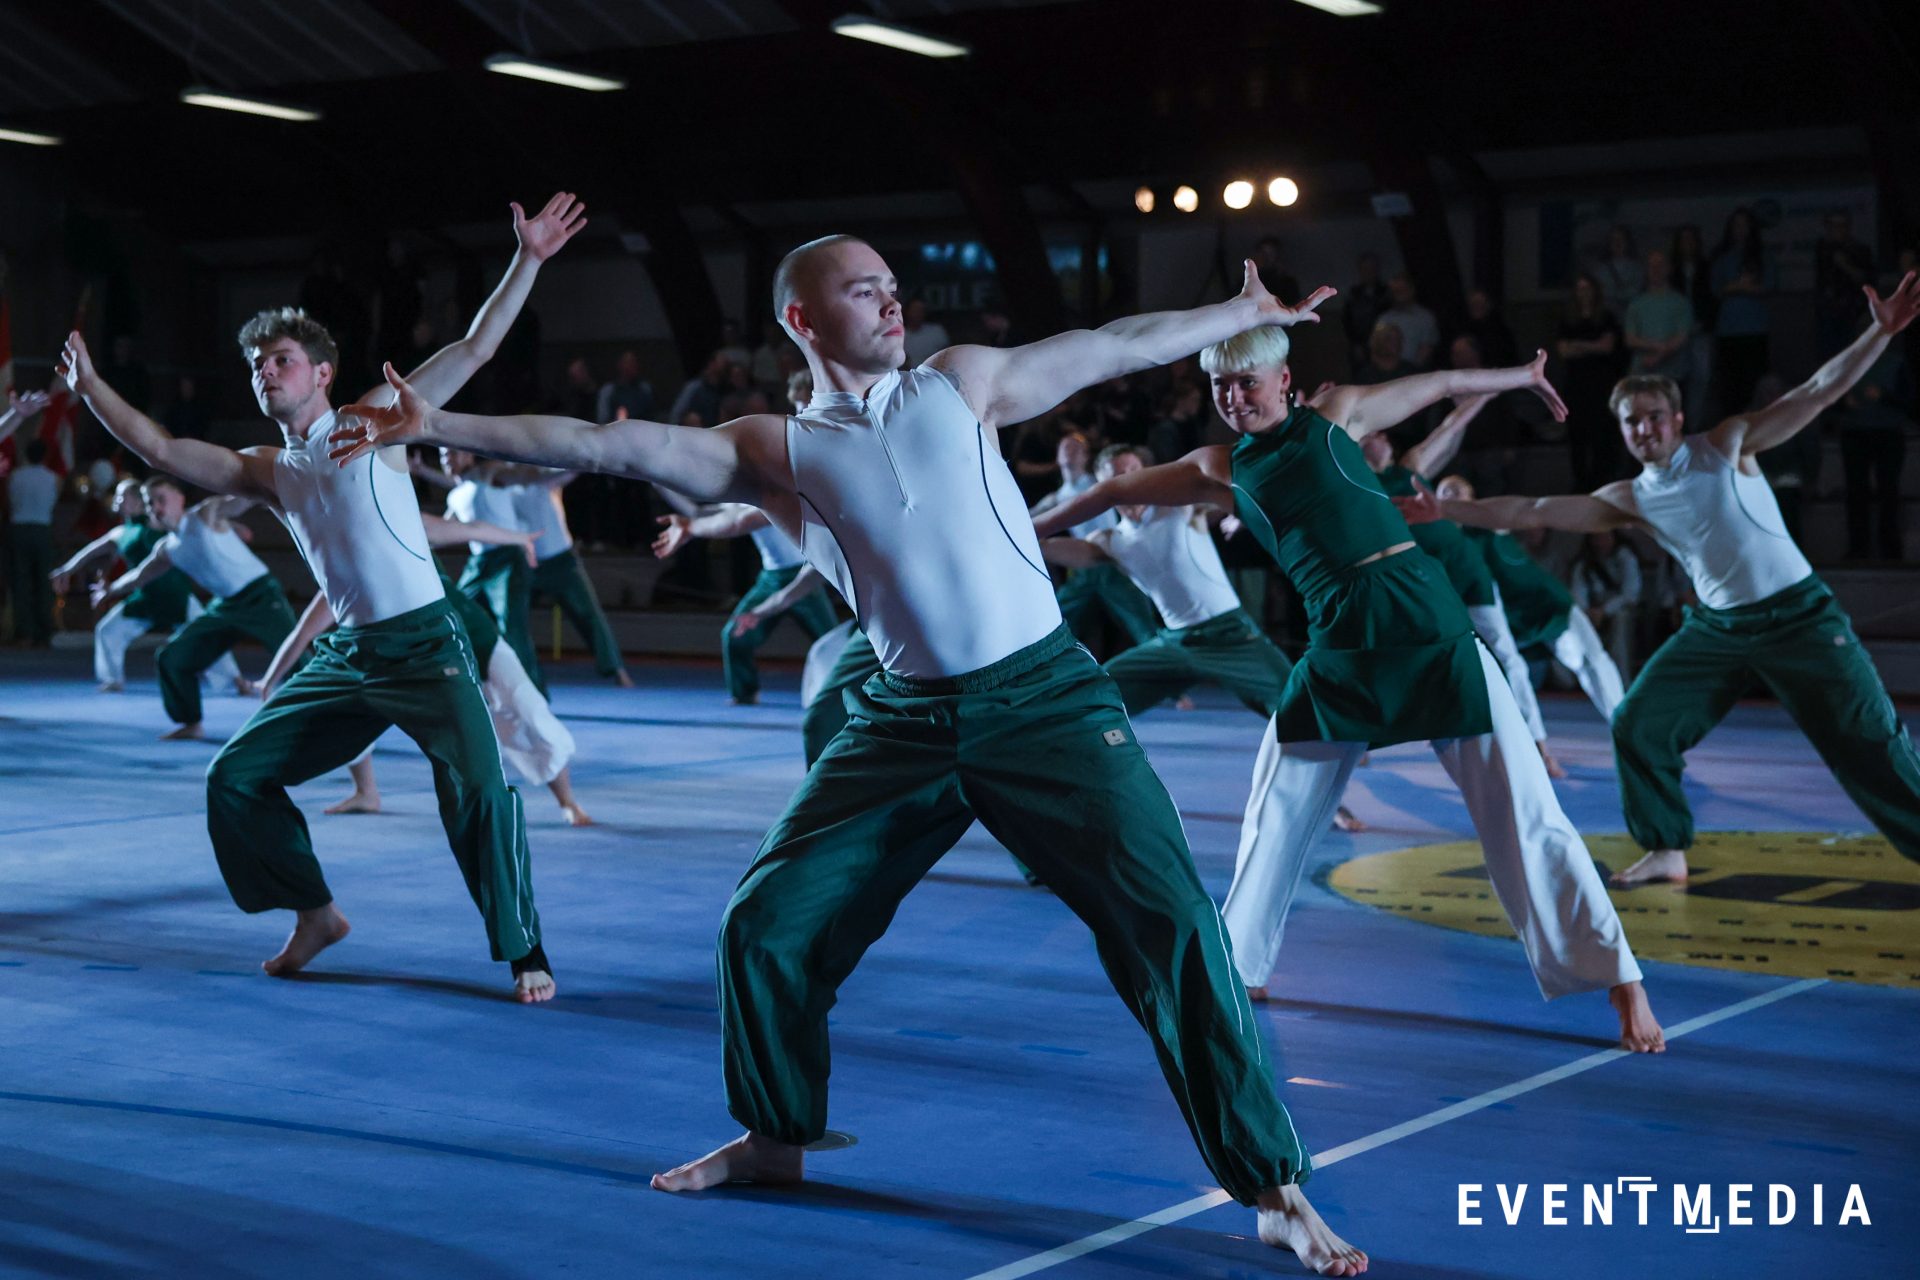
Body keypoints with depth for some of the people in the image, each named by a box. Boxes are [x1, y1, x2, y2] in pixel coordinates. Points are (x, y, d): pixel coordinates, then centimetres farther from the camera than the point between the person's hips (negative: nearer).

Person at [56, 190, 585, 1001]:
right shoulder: (267, 472, 12)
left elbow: (472, 350, -5)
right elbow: (160, 449, 8)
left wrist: (527, 261, -10)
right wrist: (89, 387, 5)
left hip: (424, 646, -6)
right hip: (346, 655, 6)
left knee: (478, 786, -22)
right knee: (234, 776, 7)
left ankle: (524, 953, -8)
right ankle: (315, 915, 21)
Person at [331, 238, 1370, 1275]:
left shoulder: (958, 383, 7)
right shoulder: (775, 452, 4)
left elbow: (1119, 345, 14)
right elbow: (608, 445, -2)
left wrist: (1251, 311, 18)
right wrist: (435, 425, -9)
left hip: (1046, 697, -2)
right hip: (909, 722, 2)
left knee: (1169, 924, -12)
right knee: (767, 921, 4)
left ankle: (1273, 1191, -4)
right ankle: (776, 1138, 28)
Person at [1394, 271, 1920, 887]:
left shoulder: (1727, 446, -7)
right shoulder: (1631, 499, 3)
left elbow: (1818, 391, -12)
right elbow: (1532, 511, 1)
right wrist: (1446, 509, -4)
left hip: (1797, 615, -5)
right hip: (1717, 626, 5)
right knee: (1637, 726, 2)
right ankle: (1666, 852, 17)